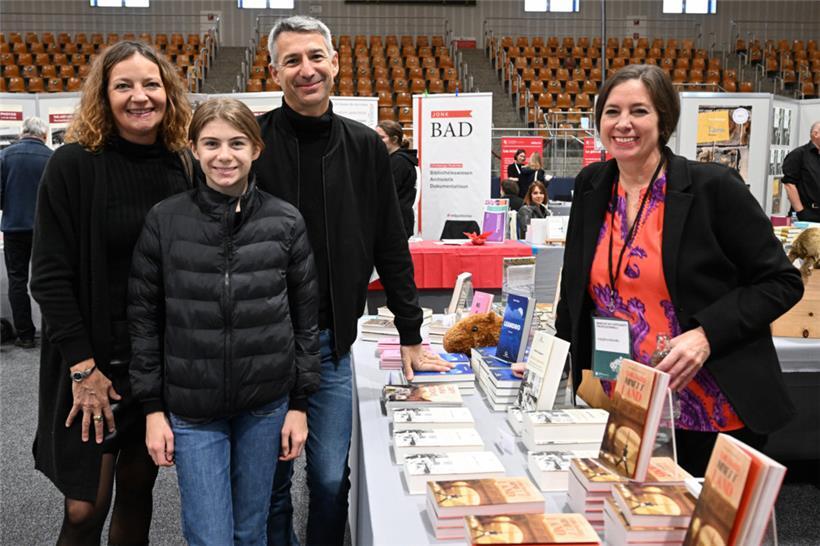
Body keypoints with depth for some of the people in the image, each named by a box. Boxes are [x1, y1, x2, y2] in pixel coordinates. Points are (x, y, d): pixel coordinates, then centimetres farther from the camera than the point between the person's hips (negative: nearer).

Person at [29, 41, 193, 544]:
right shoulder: (73, 165, -9)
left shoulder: (184, 168, 3)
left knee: (138, 489, 14)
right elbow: (50, 274, -11)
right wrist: (82, 367, -15)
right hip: (95, 362, -3)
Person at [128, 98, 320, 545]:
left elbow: (305, 318, 2)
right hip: (191, 409, -1)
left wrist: (299, 404, 2)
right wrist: (152, 408, -1)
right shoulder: (164, 221, -4)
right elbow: (143, 319, 1)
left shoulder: (286, 222, -3)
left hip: (265, 406, 1)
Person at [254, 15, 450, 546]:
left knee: (331, 480, 9)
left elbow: (391, 248, 8)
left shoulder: (366, 148, 3)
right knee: (270, 481, 10)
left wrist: (411, 336, 9)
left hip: (331, 345, 2)